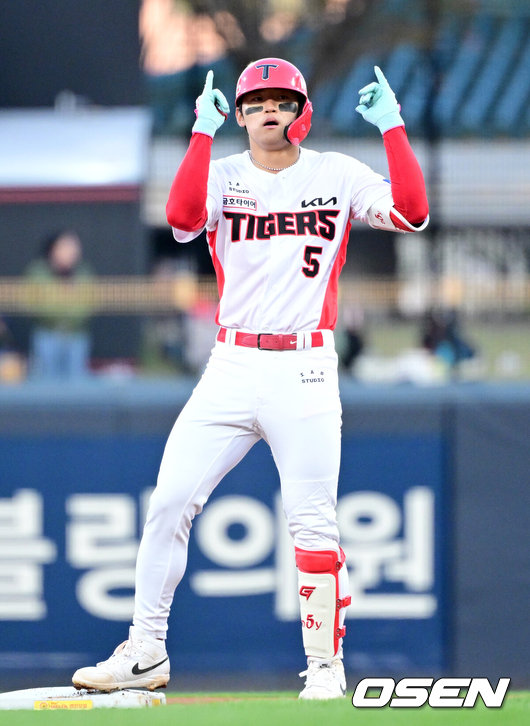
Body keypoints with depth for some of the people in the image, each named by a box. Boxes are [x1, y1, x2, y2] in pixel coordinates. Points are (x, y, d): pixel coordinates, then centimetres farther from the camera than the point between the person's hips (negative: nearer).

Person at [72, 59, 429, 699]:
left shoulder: (337, 175, 4)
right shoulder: (223, 176, 7)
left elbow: (412, 214, -10)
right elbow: (182, 219, -15)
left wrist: (391, 126, -13)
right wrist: (203, 132, -17)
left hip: (304, 370, -2)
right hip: (231, 368, 2)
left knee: (312, 523, -6)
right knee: (169, 504, -3)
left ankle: (325, 664, 5)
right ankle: (145, 653, 5)